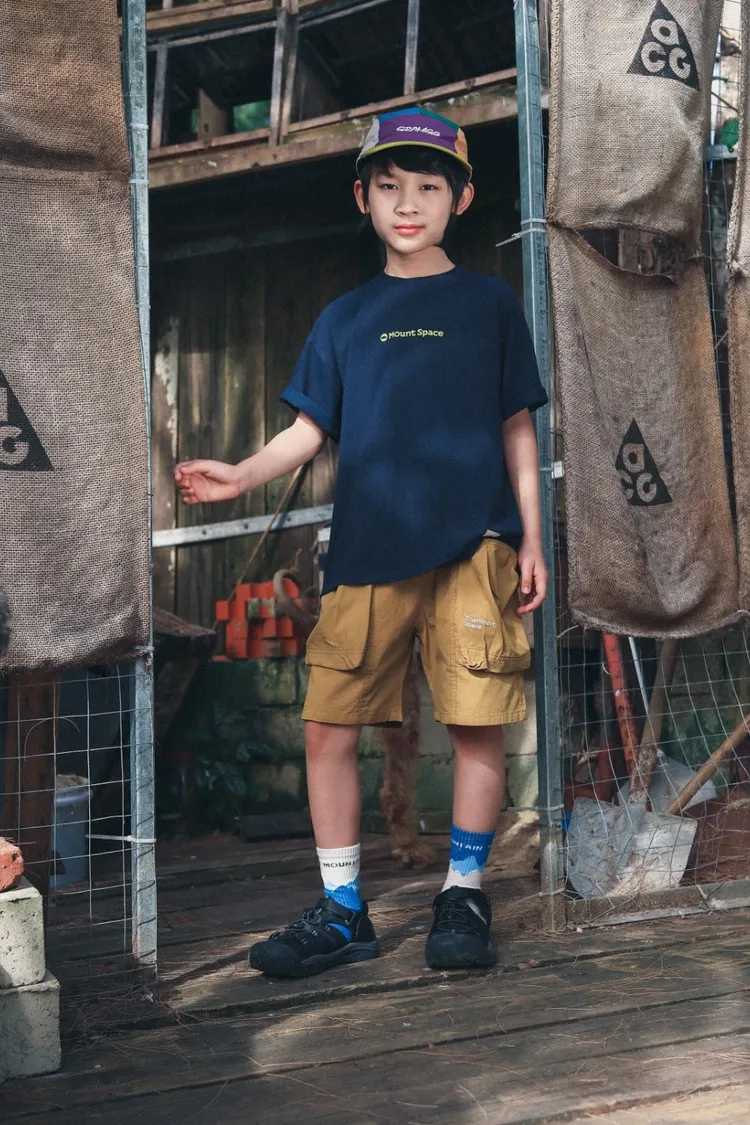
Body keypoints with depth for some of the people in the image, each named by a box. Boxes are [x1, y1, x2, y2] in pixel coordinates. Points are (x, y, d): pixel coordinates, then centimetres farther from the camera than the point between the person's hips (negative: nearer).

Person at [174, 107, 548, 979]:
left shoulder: (489, 303, 10)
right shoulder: (345, 318, 15)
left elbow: (516, 431, 11)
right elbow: (309, 429, 11)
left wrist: (530, 540, 6)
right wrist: (241, 475, -6)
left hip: (473, 545, -2)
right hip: (367, 551, 2)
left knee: (477, 727, -3)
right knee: (328, 728, -1)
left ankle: (464, 897, 15)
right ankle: (341, 911, 12)